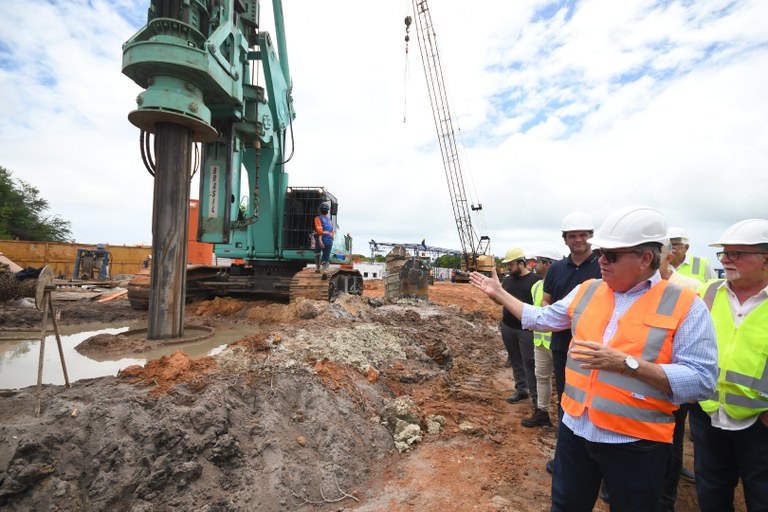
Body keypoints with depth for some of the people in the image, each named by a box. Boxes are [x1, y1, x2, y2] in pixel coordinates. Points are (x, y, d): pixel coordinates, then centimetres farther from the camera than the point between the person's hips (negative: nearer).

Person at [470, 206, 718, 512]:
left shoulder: (685, 305, -12)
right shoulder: (586, 291, 2)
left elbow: (702, 380, -17)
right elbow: (541, 319, 13)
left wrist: (627, 363, -28)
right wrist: (499, 294, 15)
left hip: (636, 444, -4)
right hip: (575, 431, 4)